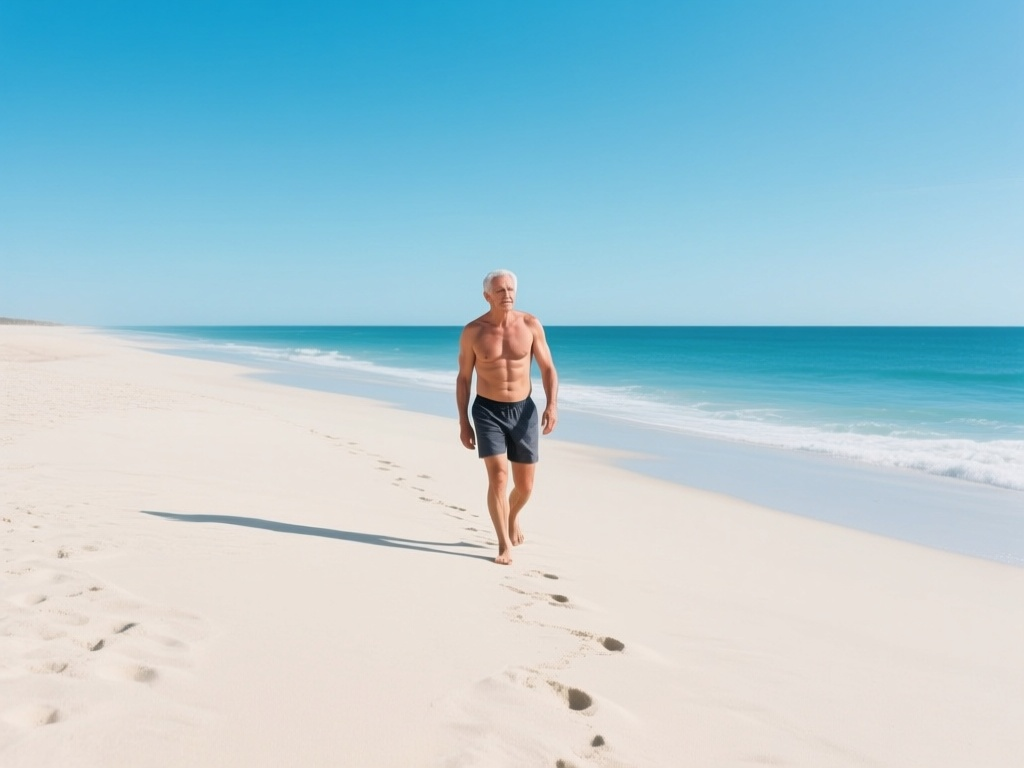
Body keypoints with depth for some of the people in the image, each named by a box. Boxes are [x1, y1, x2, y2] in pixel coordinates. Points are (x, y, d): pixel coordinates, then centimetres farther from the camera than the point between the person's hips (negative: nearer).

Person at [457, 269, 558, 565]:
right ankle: (504, 545, 0)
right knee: (498, 477, -14)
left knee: (525, 485, 10)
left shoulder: (530, 325, -3)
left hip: (523, 410, 2)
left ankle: (512, 518, 43)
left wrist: (552, 404, -14)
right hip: (488, 411, -2)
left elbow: (548, 368, 1)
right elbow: (463, 378, 2)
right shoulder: (473, 331, -5)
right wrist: (463, 422, -2)